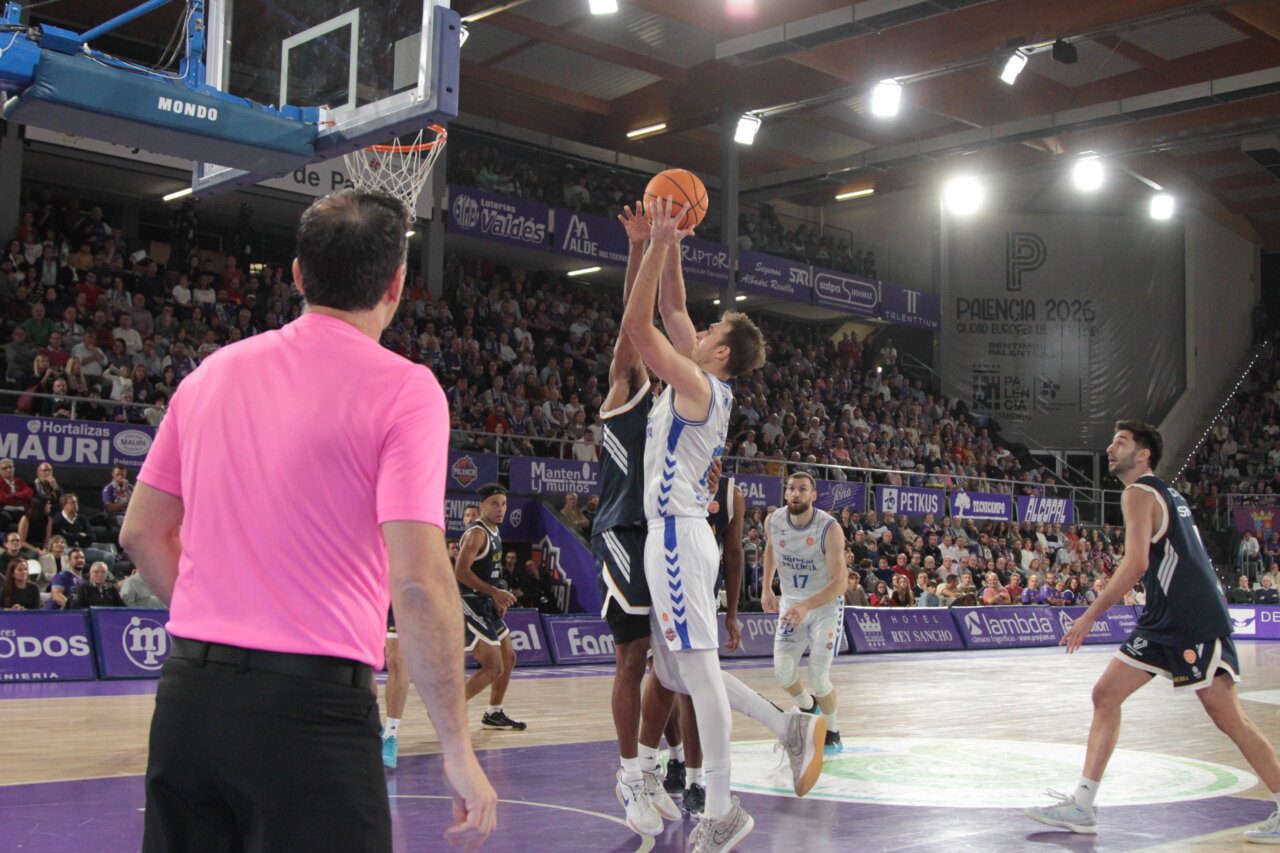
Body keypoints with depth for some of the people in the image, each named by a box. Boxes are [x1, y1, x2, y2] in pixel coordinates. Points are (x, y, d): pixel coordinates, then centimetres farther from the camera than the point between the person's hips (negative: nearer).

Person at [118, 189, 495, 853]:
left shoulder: (214, 372, 9)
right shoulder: (403, 389, -9)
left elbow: (142, 532, 14)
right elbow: (417, 580, -16)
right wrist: (458, 750, -10)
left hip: (187, 696, 6)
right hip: (312, 702, -5)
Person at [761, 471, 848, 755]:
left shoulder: (829, 528, -24)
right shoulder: (775, 521, -10)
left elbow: (840, 581, -26)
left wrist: (806, 606, -38)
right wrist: (766, 589, 8)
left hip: (826, 605, -4)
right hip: (791, 602, 4)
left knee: (818, 676, -11)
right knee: (783, 674, -6)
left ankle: (832, 732, 17)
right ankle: (807, 706, 29)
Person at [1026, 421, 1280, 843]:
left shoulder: (1139, 493, -10)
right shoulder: (1167, 492, 19)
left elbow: (1136, 562, -21)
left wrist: (1090, 616, -19)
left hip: (1194, 621, -10)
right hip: (1163, 619, 10)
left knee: (1229, 719, -5)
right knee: (1105, 695, 6)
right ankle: (1082, 807, 6)